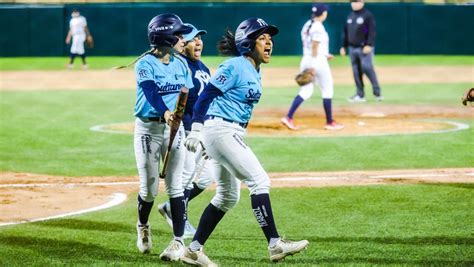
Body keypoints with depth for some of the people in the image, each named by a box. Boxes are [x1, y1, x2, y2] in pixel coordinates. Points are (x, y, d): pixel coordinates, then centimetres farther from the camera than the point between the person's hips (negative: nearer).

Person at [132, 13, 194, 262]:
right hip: (148, 129, -3)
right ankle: (143, 227, 30)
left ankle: (179, 241, 0)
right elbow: (151, 92, -29)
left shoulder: (181, 64, 5)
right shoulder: (145, 64, -12)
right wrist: (165, 113, -48)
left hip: (175, 128, 3)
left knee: (174, 186, -3)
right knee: (149, 188, 1)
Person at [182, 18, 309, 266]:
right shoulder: (235, 66, -12)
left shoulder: (254, 71, 15)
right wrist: (196, 129, -21)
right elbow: (206, 95, -15)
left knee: (227, 197, 14)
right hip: (220, 130, -10)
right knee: (259, 181, -14)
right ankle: (275, 244, -16)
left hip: (234, 135, 10)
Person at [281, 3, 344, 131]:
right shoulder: (318, 27, -15)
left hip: (305, 60, 8)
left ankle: (288, 118, -4)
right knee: (327, 90, 5)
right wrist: (313, 66, -20)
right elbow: (314, 47, -19)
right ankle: (329, 122, 11)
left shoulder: (307, 25, 12)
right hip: (318, 61, -8)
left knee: (305, 91, 9)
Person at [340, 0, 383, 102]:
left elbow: (372, 31, -13)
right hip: (352, 48, 7)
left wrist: (369, 45, -21)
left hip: (364, 48, -7)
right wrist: (344, 46, 16)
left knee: (368, 69, -14)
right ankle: (360, 95, 10)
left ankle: (377, 93, -7)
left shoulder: (368, 15, -5)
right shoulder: (350, 16, 16)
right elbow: (345, 32, 21)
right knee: (356, 72, 6)